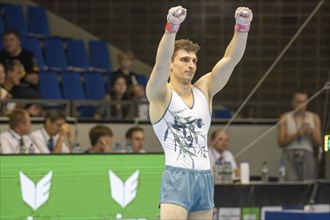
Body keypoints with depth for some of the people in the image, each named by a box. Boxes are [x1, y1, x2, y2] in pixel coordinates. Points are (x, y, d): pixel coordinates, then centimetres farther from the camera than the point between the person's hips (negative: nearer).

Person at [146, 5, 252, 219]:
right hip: (177, 178, -6)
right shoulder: (160, 94, -2)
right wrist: (172, 26, -38)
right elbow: (160, 63, -22)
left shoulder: (204, 90, 12)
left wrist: (242, 27, -16)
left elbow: (231, 59, 1)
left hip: (204, 178, 6)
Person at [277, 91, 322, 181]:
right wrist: (297, 134, -12)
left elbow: (318, 145, 10)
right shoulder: (285, 118, 7)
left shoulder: (314, 118, 11)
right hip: (290, 156, -2)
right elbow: (280, 142, -1)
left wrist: (312, 134, -9)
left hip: (308, 156, 2)